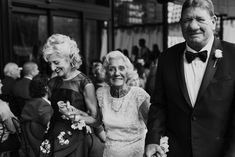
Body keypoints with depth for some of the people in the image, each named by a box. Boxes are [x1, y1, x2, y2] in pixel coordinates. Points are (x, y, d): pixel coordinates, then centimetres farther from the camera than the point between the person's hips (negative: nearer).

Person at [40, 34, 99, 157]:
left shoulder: (84, 83, -11)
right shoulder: (52, 83, 6)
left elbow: (94, 119, -10)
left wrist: (75, 115, -23)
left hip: (74, 145, -5)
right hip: (52, 142, 5)